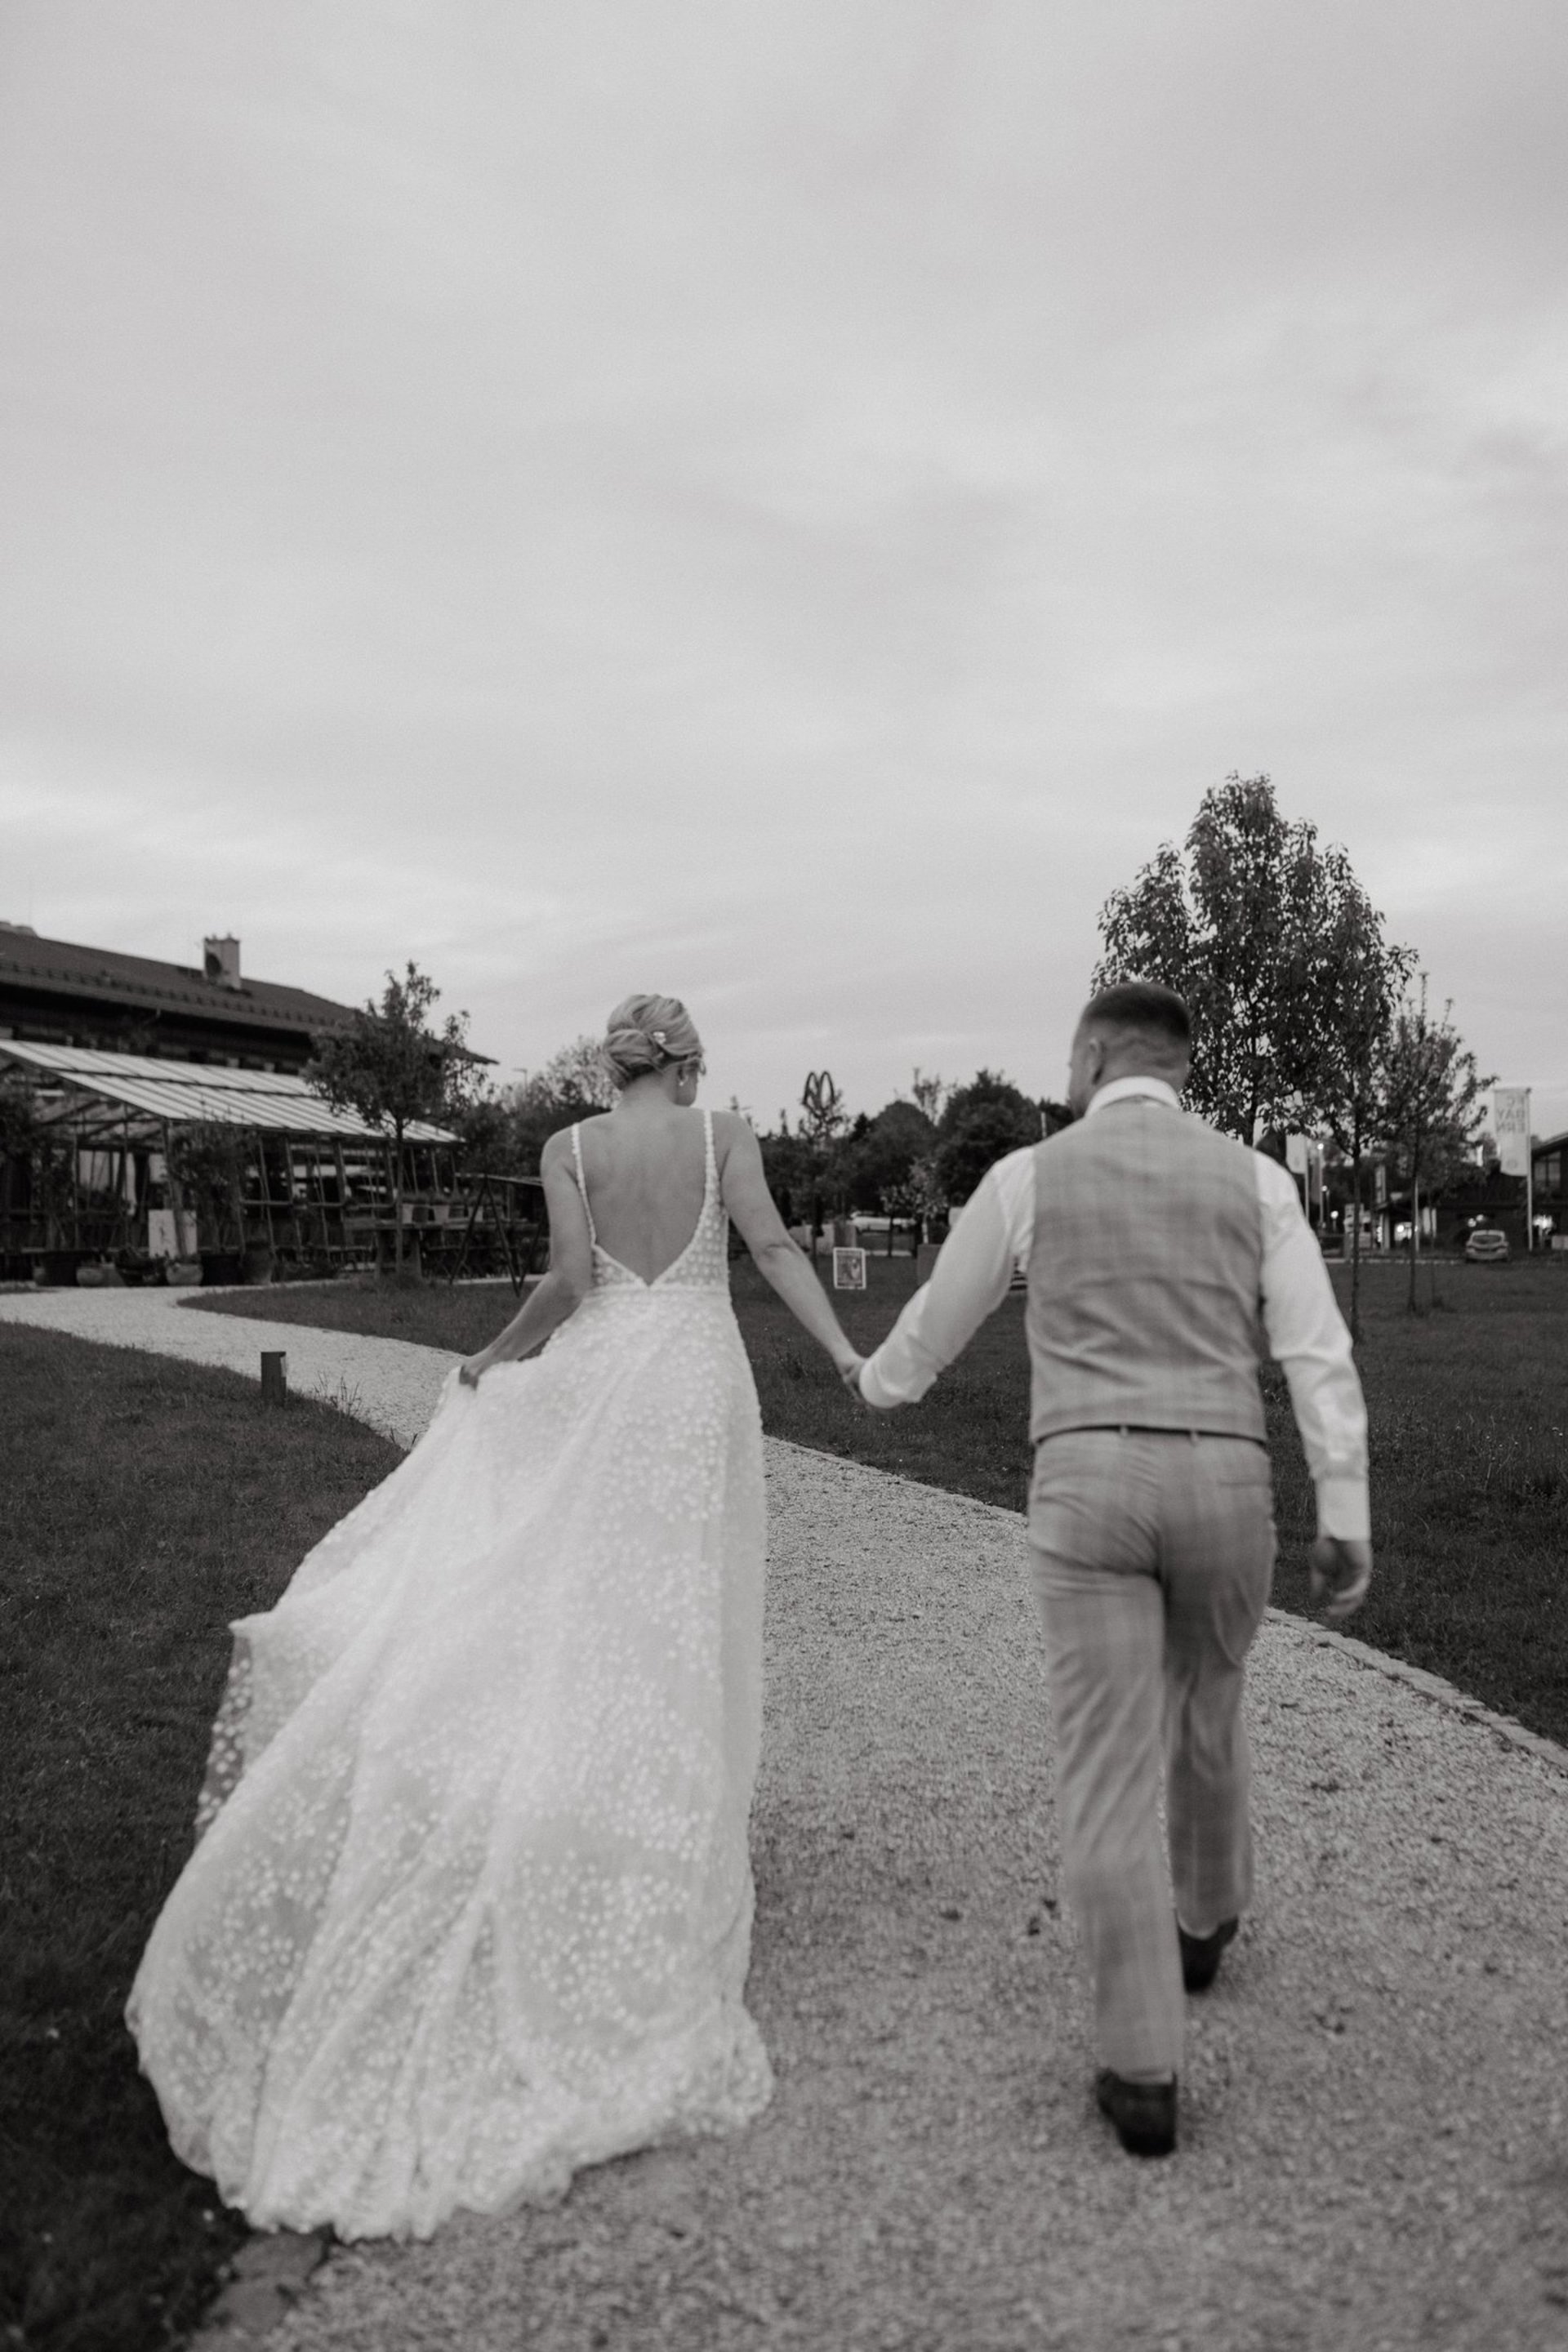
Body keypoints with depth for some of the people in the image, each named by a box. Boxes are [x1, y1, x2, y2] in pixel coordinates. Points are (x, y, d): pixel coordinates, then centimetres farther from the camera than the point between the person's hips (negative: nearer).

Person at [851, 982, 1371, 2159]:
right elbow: (1321, 1356, -2)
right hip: (1224, 1493, 3)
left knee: (1109, 1771, 2)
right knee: (1205, 1706, 28)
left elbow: (936, 1325, 15)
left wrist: (881, 1380, 38)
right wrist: (1347, 1523, 0)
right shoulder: (1254, 1178, 7)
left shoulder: (1026, 1178, 3)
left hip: (1089, 1495, -2)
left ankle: (1146, 2071, 3)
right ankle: (1204, 1924, 47)